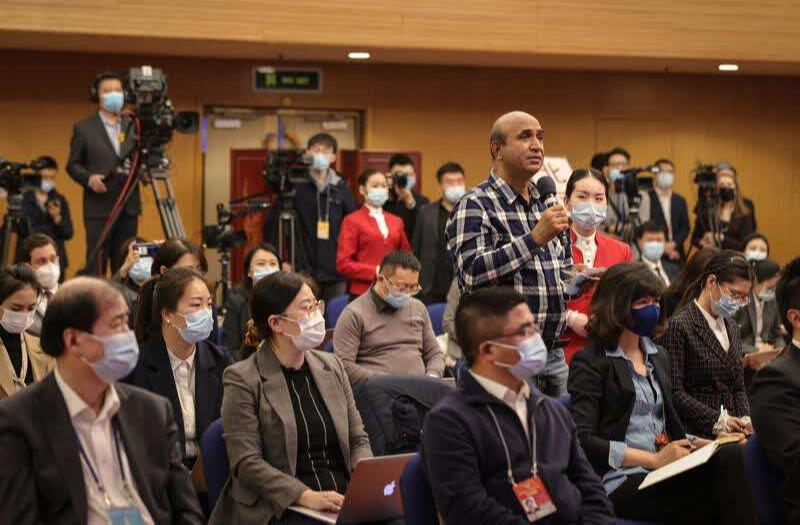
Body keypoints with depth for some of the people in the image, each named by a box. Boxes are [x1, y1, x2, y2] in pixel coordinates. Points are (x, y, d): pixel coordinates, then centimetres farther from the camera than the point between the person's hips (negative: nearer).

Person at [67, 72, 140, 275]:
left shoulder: (133, 127, 12)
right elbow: (73, 165, 4)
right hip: (99, 207, -3)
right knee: (96, 264, -5)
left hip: (129, 206, 3)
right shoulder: (84, 128, 4)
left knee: (124, 265, 5)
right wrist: (89, 178, -14)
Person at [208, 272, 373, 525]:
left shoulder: (331, 366, 15)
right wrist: (306, 496, -21)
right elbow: (246, 462, -10)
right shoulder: (243, 380, -3)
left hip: (343, 501, 6)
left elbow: (358, 439, 17)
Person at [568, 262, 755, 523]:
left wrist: (701, 445, 5)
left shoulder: (658, 356, 23)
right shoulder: (590, 362, 0)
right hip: (619, 480, -7)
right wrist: (654, 459, -14)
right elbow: (584, 440, -10)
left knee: (730, 458, -26)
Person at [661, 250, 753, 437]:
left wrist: (745, 420, 3)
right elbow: (674, 392, -11)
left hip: (730, 436, 7)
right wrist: (716, 421, -16)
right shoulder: (679, 325, -6)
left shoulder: (732, 328, 20)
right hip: (694, 434, -7)